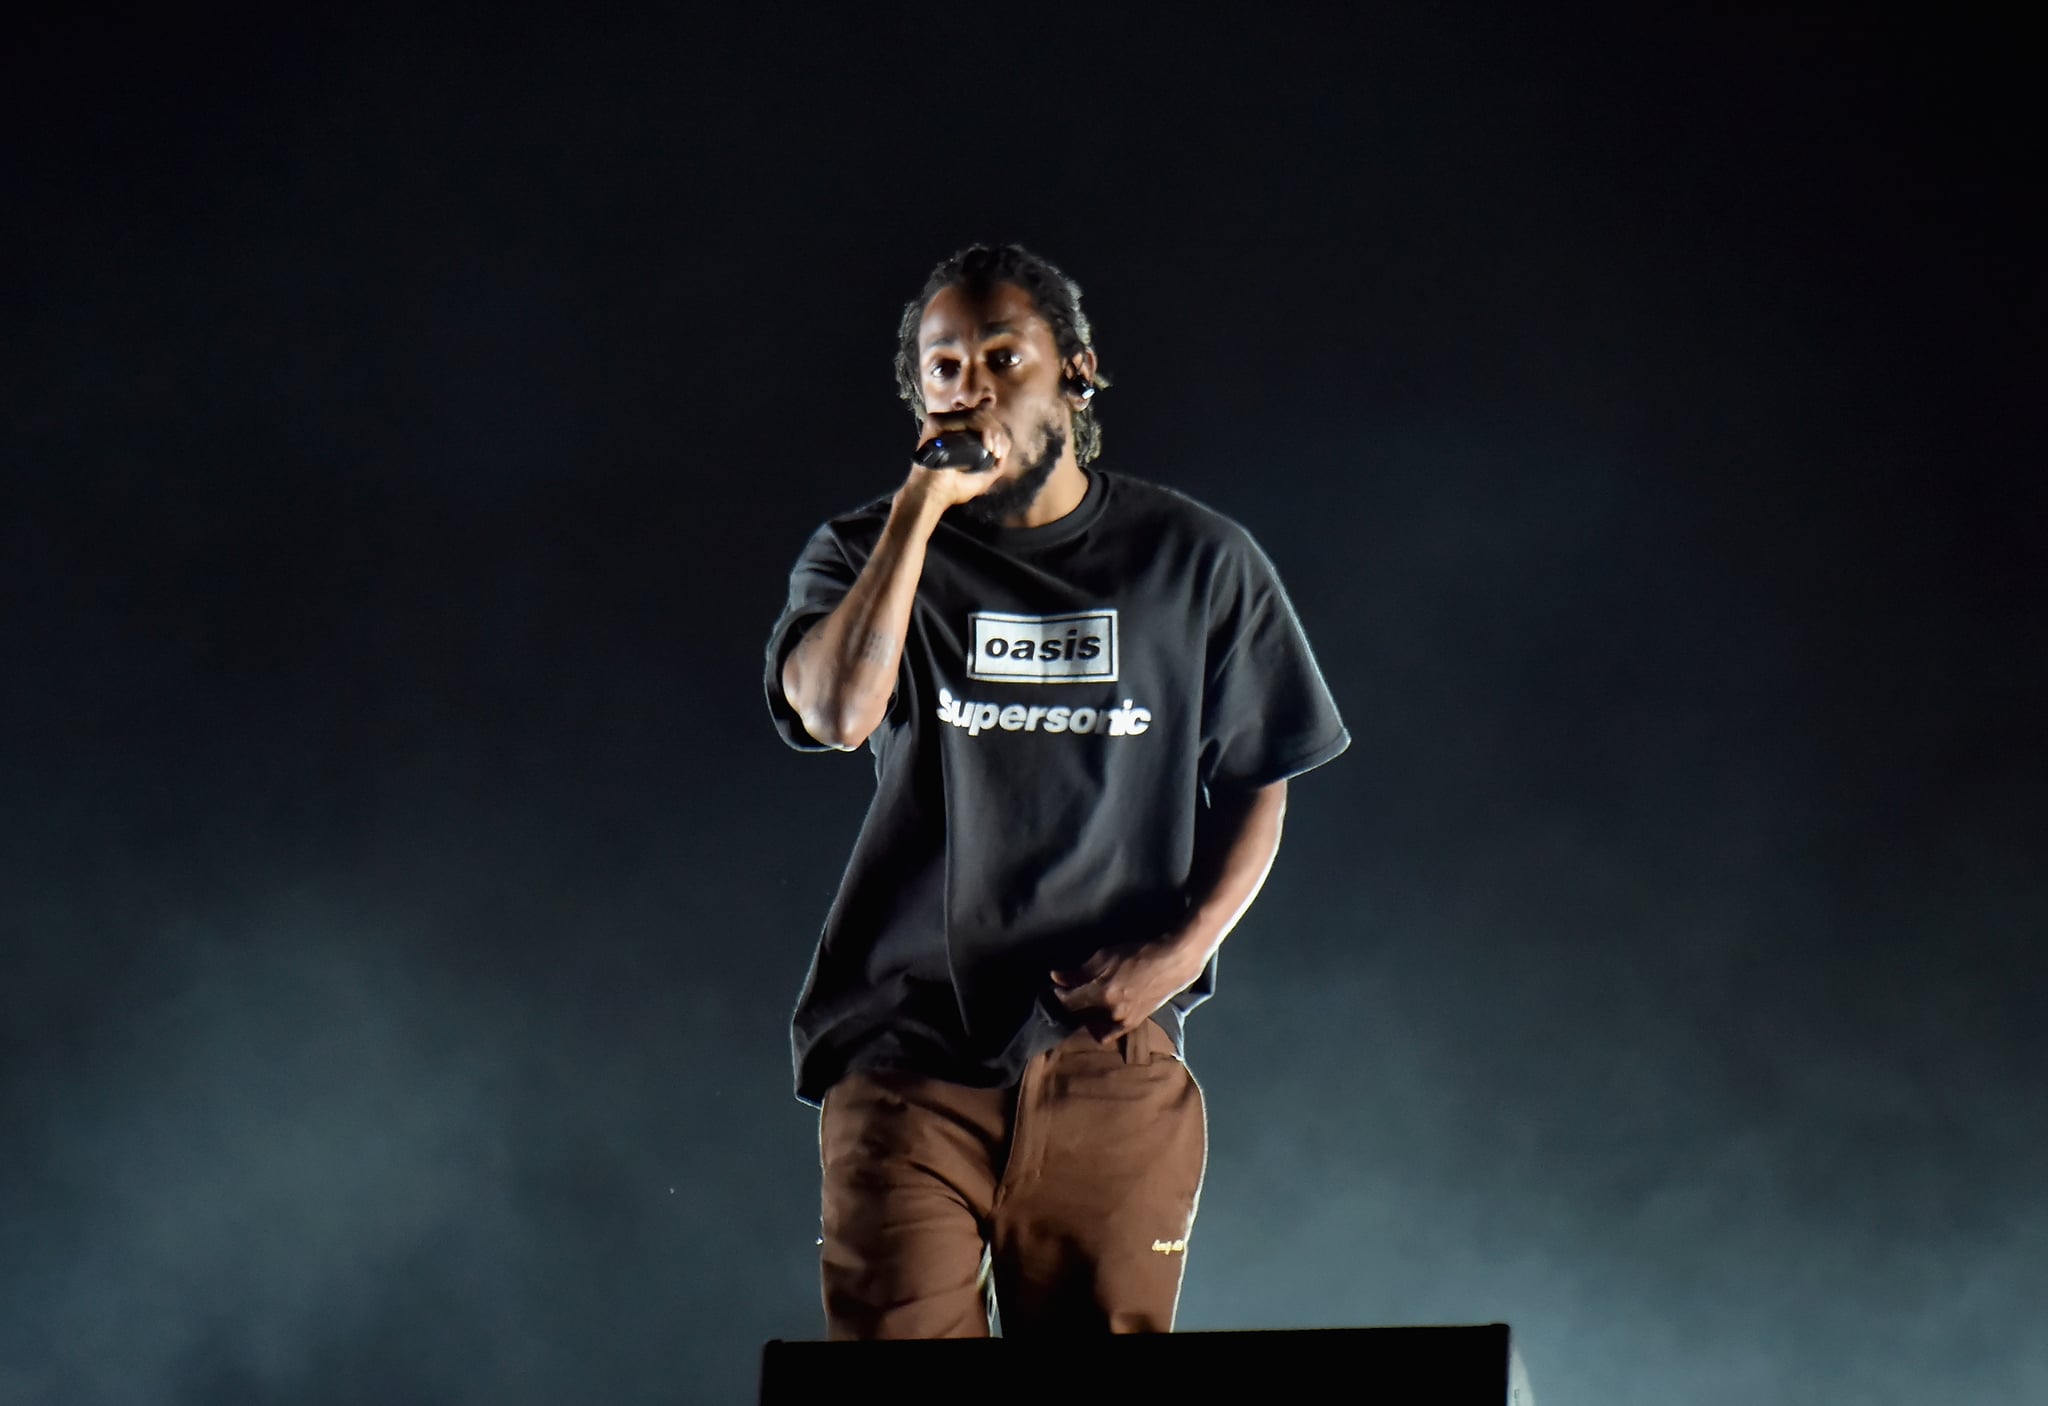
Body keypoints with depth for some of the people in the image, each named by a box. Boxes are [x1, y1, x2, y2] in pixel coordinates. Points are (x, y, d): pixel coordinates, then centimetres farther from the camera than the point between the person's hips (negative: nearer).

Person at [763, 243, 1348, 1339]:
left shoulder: (1197, 561, 8)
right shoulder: (868, 552, 7)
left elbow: (1257, 785, 13)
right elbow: (835, 711, -14)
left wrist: (1183, 949, -4)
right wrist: (923, 504, -12)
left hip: (1111, 1055, 0)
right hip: (909, 1051, 0)